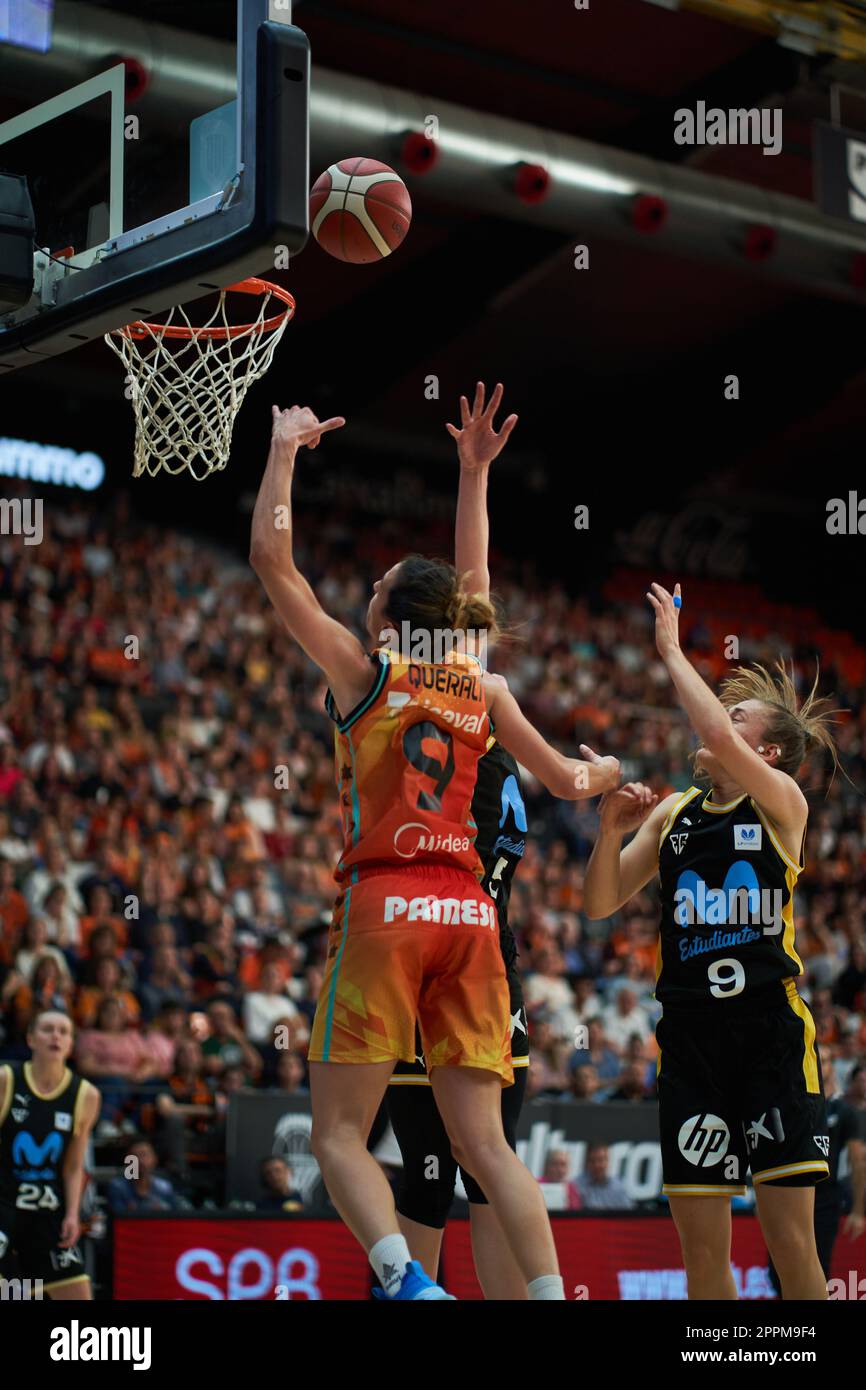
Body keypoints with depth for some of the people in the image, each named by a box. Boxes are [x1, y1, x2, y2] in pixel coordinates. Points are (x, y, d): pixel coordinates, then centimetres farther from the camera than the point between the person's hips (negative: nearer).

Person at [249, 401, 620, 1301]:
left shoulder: (362, 668, 4)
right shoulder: (482, 689, 14)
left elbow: (270, 557, 2)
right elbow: (568, 783, 22)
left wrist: (286, 445, 11)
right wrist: (607, 772, 44)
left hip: (384, 905, -4)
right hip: (468, 912, 4)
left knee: (338, 1131, -1)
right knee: (482, 1140, 5)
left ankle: (405, 1280, -24)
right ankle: (553, 1294, -7)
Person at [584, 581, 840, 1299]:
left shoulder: (783, 801, -1)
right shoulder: (673, 812, 14)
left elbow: (720, 740, -20)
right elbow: (602, 902, 11)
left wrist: (672, 650, -11)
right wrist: (612, 829, -5)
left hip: (771, 1030, -4)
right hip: (689, 1033, 4)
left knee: (791, 1240, -6)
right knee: (701, 1246, 4)